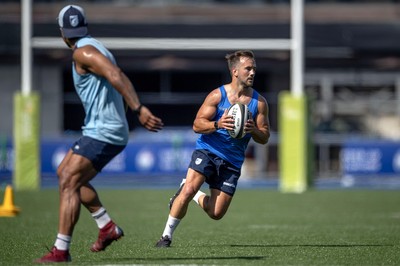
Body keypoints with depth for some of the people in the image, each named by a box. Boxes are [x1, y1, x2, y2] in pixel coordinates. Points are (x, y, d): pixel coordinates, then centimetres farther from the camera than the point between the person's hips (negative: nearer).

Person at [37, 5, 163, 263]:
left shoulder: (83, 52, -13)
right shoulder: (96, 48, 17)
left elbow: (116, 76, -26)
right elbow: (118, 78, 18)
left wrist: (139, 110, -34)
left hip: (102, 133, -10)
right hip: (100, 129, 10)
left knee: (69, 183, -13)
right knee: (65, 173, 19)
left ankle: (61, 250, -17)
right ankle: (107, 226, 17)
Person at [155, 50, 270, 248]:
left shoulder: (259, 102, 1)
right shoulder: (217, 95, -5)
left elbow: (264, 138, 4)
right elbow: (197, 125, -7)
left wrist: (253, 130, -19)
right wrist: (217, 124, -26)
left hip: (232, 161, 3)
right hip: (207, 150, -3)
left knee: (216, 213, -2)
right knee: (189, 189, -24)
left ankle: (196, 196, 30)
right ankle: (167, 235, -7)